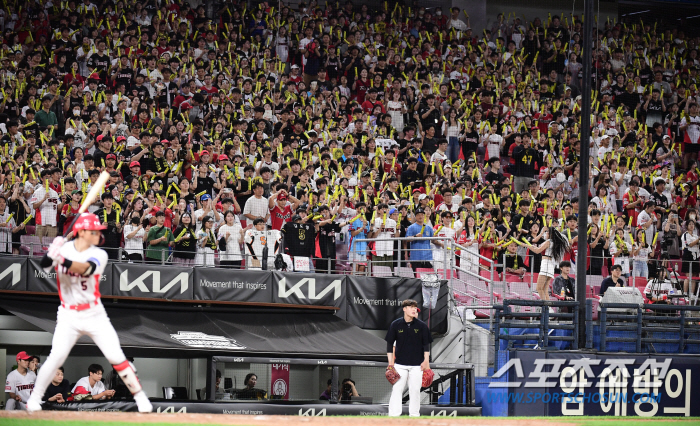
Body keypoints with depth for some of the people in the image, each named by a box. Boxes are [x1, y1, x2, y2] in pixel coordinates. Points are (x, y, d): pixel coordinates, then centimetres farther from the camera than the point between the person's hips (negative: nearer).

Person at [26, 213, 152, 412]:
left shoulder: (99, 255, -7)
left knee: (116, 357, -4)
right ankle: (34, 399, 2)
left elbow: (85, 268, -28)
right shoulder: (64, 248, -2)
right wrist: (52, 252, -34)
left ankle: (140, 397, 7)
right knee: (57, 356, -13)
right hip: (68, 315, 0)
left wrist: (62, 260, -44)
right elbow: (44, 264, -14)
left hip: (95, 315, 0)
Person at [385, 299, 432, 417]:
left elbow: (426, 344, 5)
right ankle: (393, 415, -4)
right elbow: (390, 343, 5)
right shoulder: (396, 324, 0)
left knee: (415, 390, 3)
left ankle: (414, 415, 12)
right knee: (396, 390, -5)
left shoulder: (421, 325, 1)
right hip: (400, 364, 0)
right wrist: (390, 361, 1)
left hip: (417, 365, 0)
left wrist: (426, 361, -3)